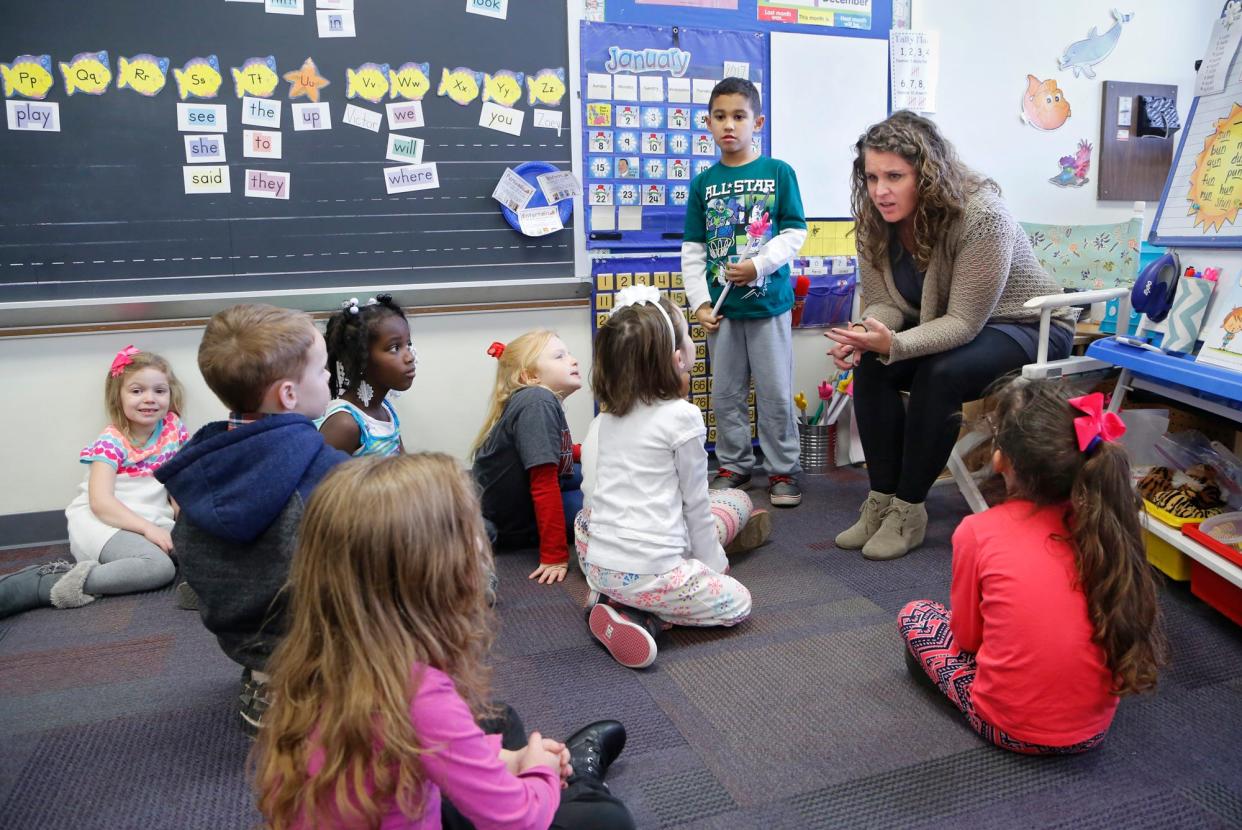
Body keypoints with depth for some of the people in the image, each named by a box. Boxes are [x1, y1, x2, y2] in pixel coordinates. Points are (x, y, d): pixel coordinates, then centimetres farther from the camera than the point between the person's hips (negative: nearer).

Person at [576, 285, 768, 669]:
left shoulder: (606, 417, 6)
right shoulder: (683, 416, -12)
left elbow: (591, 490, 11)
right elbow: (695, 504, -3)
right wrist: (714, 563, 11)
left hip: (596, 565, 7)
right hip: (650, 573, -6)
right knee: (737, 602, 16)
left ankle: (611, 599, 8)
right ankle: (643, 616, -5)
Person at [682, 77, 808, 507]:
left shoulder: (779, 173, -2)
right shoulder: (704, 182, 5)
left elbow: (794, 233, -3)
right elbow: (693, 249, 6)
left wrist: (758, 266, -18)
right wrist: (700, 302, -2)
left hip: (769, 301, -3)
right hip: (721, 305, 3)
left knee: (775, 393, 4)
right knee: (725, 393, 11)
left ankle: (783, 469, 18)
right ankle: (734, 463, 26)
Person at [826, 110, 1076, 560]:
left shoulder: (982, 217, -29)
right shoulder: (876, 221, -11)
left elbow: (964, 323, -28)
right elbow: (882, 302, -7)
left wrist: (895, 344, -43)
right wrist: (864, 334, -30)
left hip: (1029, 327, -6)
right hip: (950, 326, 6)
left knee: (940, 374, -33)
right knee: (871, 365, -20)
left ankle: (908, 510, -19)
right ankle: (881, 501, -11)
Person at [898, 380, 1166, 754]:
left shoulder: (978, 532, -17)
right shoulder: (1102, 524, -8)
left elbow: (968, 637, -3)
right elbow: (1121, 623, 8)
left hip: (1012, 728, -4)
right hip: (1094, 729, 4)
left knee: (914, 614, 16)